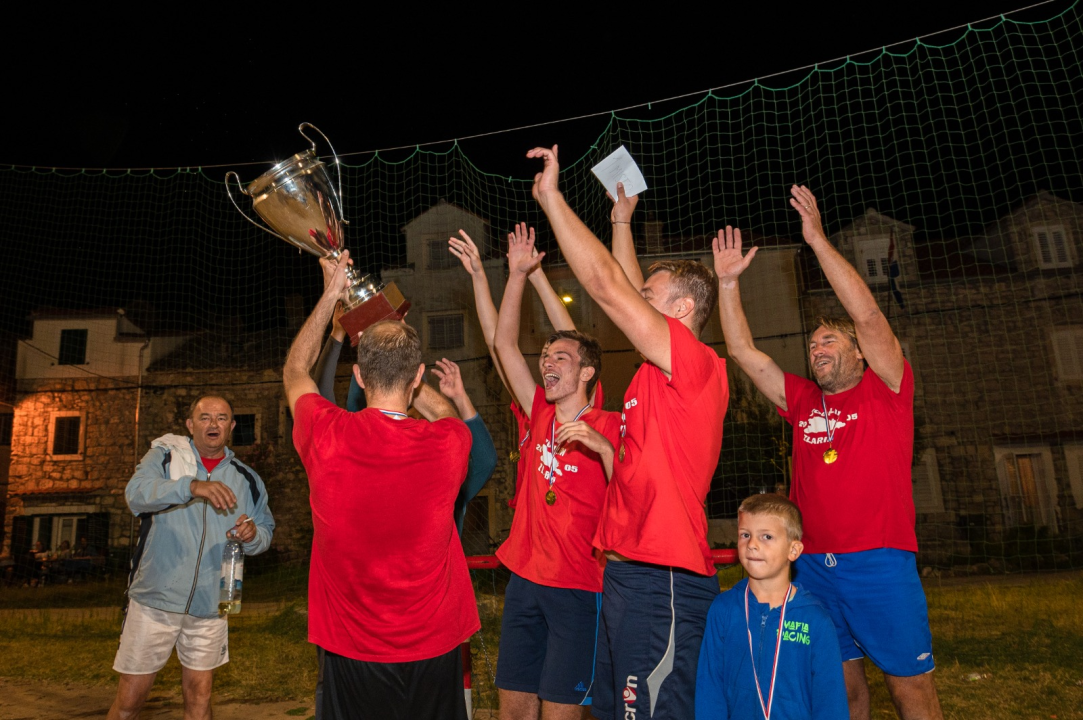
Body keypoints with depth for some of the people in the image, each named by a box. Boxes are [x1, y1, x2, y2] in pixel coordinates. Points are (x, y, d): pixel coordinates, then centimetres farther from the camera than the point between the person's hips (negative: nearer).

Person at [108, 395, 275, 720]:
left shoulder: (247, 479, 6)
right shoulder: (164, 456, -1)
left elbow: (266, 531, 8)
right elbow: (137, 492, -21)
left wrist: (253, 535, -16)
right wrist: (192, 486, -38)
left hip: (209, 607, 2)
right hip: (156, 599, -2)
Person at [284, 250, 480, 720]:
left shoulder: (327, 436, -18)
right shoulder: (448, 443, -17)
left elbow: (294, 371, 7)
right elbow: (443, 409, 12)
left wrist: (331, 295, 12)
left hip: (350, 650, 0)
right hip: (433, 646, 1)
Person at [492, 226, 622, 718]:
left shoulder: (608, 426, -7)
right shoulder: (540, 414, 6)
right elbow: (504, 344, 4)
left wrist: (601, 447, -31)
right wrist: (517, 274, 0)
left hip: (577, 586, -5)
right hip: (524, 576, 5)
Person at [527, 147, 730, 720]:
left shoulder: (695, 364, -12)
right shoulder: (660, 373, 13)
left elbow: (606, 285, -16)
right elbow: (624, 292, 26)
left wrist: (551, 198, -8)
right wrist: (621, 223, 33)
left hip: (662, 581, -10)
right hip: (628, 572, 10)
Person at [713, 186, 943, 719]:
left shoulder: (886, 390, 1)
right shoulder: (801, 401, 12)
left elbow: (867, 315, -12)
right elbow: (744, 353, 7)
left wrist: (818, 240, -15)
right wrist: (728, 282, 0)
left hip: (880, 563, -4)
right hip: (814, 565, 4)